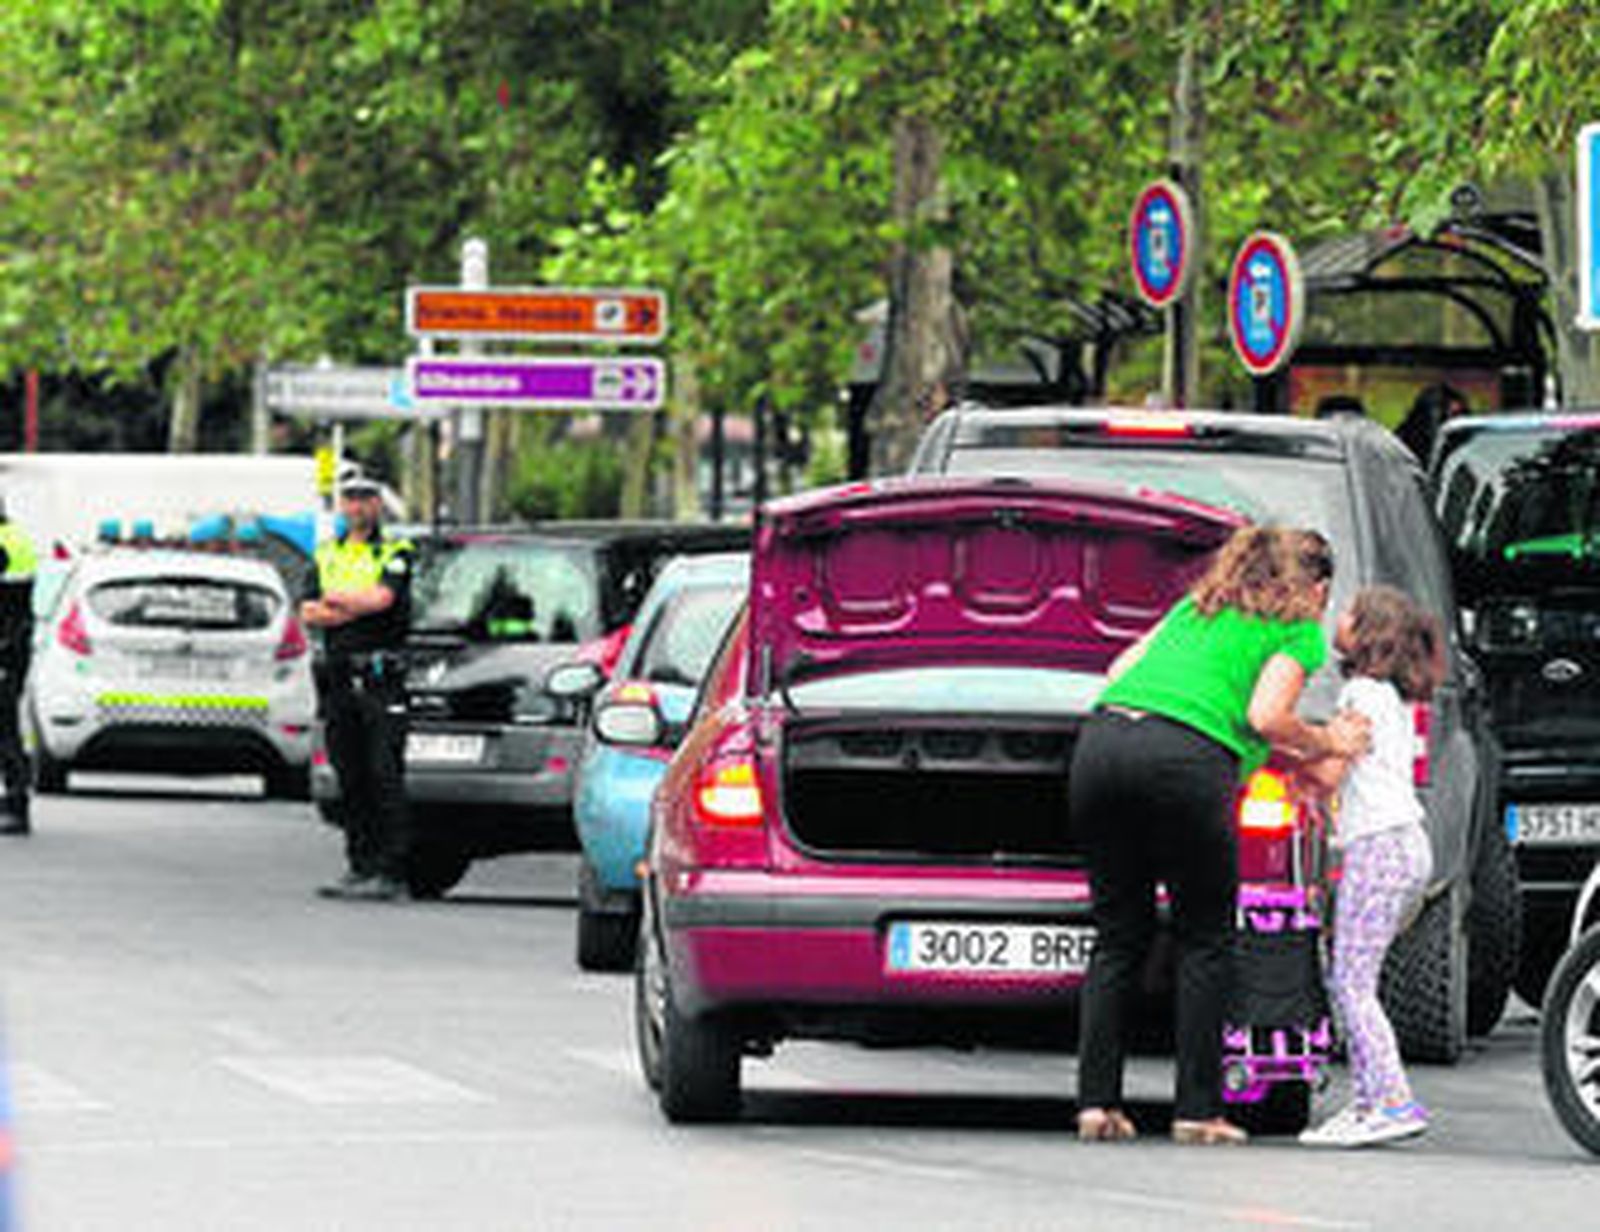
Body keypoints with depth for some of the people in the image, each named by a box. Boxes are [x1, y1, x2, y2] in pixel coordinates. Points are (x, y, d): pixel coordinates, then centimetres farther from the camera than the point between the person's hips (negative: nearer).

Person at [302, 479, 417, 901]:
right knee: (350, 779, 6)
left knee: (385, 777, -10)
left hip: (381, 679, -6)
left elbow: (382, 597, -15)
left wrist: (335, 598, -2)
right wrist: (357, 609, -6)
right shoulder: (327, 555, 18)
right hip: (339, 675, 6)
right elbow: (309, 612, 6)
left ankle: (391, 873, -13)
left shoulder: (396, 553, 3)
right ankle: (360, 867, 10)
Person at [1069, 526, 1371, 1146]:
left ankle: (1097, 1101, 7)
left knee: (1119, 935, 14)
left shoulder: (1198, 604, 31)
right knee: (1205, 939, 8)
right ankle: (1198, 1109, 4)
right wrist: (1328, 743, 15)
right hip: (1186, 756, -5)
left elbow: (1123, 667, 26)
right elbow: (1267, 717, -1)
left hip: (1102, 739, 5)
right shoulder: (1299, 631, 13)